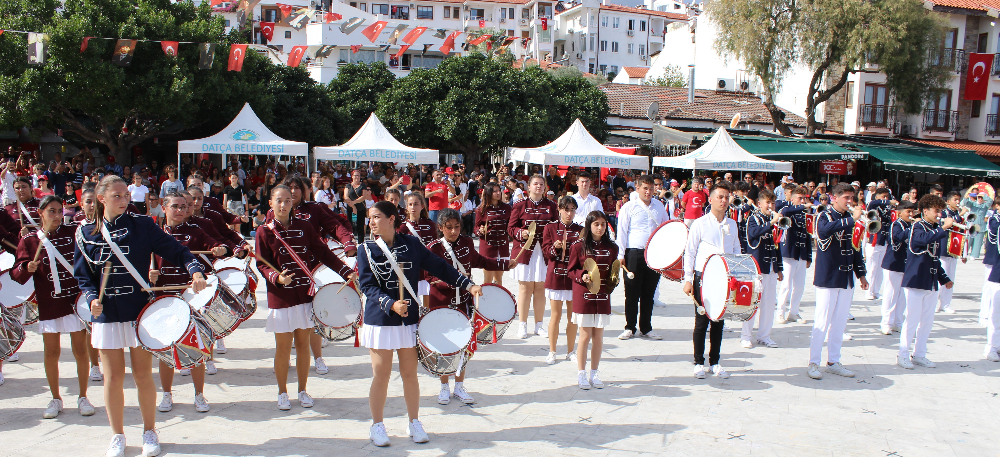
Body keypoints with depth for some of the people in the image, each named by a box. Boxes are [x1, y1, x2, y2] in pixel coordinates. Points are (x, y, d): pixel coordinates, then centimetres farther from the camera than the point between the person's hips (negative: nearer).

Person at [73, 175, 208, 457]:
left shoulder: (141, 225, -2)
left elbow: (175, 251, -7)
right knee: (113, 377, 7)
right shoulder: (86, 233, 3)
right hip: (107, 314, 1)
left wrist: (195, 270, -25)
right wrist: (92, 298, -13)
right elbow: (82, 275, 5)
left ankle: (149, 432, 23)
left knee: (143, 375, 6)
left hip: (140, 311, -1)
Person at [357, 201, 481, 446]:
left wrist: (469, 285, -3)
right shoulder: (367, 250, -4)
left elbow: (439, 267, 2)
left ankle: (414, 423, 25)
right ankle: (377, 426, 21)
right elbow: (367, 286, -12)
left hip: (409, 319, 1)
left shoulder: (412, 244, 0)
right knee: (381, 375, 5)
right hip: (380, 321, -1)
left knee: (410, 374, 9)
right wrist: (391, 305, -27)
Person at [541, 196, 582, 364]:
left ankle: (570, 351, 18)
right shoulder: (550, 228, 4)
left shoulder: (580, 230, 8)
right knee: (555, 315, 1)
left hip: (574, 276, 2)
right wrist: (555, 247, -19)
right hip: (556, 276, -2)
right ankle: (552, 352, 12)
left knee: (573, 316, 6)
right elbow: (546, 251, 1)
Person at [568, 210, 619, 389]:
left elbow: (613, 271, 15)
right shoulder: (579, 246, -3)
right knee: (585, 336, 0)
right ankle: (581, 374, 12)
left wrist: (614, 280, -6)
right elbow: (571, 270, 0)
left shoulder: (611, 248, 7)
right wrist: (582, 276, -18)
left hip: (603, 296, 3)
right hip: (583, 296, -3)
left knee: (598, 336, 7)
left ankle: (594, 373, 20)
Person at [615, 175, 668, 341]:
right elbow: (622, 232, -2)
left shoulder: (659, 206, 12)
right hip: (634, 254, -4)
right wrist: (621, 255, -8)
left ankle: (646, 328, 19)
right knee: (632, 293, 1)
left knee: (649, 293, 9)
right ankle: (630, 327, 12)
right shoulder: (629, 207, -1)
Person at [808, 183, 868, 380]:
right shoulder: (825, 217, -7)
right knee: (822, 322, -3)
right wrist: (851, 220, -35)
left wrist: (861, 273, 14)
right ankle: (813, 363, 5)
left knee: (840, 323, 11)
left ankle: (833, 361, 20)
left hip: (846, 279, 6)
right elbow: (825, 230, -32)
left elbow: (855, 248, 18)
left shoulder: (851, 219, 12)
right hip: (828, 278, -6)